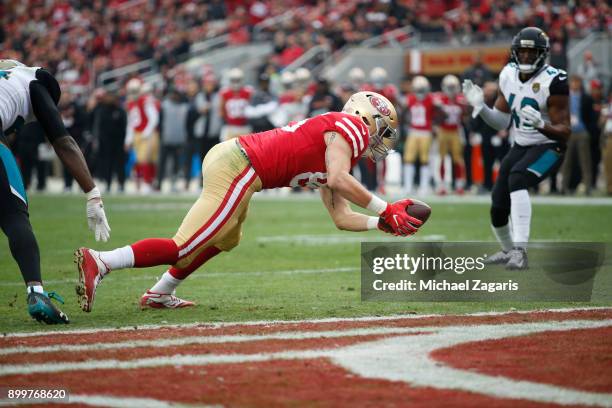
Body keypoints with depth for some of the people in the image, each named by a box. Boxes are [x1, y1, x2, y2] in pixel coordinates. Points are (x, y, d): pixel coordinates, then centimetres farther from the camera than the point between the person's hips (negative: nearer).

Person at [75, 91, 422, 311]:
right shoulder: (350, 127, 1)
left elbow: (342, 218, 26)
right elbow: (338, 180, -17)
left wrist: (384, 224, 18)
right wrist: (384, 209, -9)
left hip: (226, 156, 10)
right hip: (238, 167, -10)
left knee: (225, 239, 30)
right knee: (185, 249, -11)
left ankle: (160, 294, 29)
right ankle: (100, 262, -17)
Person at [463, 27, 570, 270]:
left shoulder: (553, 82, -21)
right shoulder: (509, 75, -2)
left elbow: (565, 132, -20)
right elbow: (501, 122, 7)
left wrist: (541, 125, -39)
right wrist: (480, 106, -10)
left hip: (548, 147, -7)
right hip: (520, 146, 7)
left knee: (517, 177, -35)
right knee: (498, 208, 7)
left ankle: (520, 250, -38)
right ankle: (508, 250, 38)